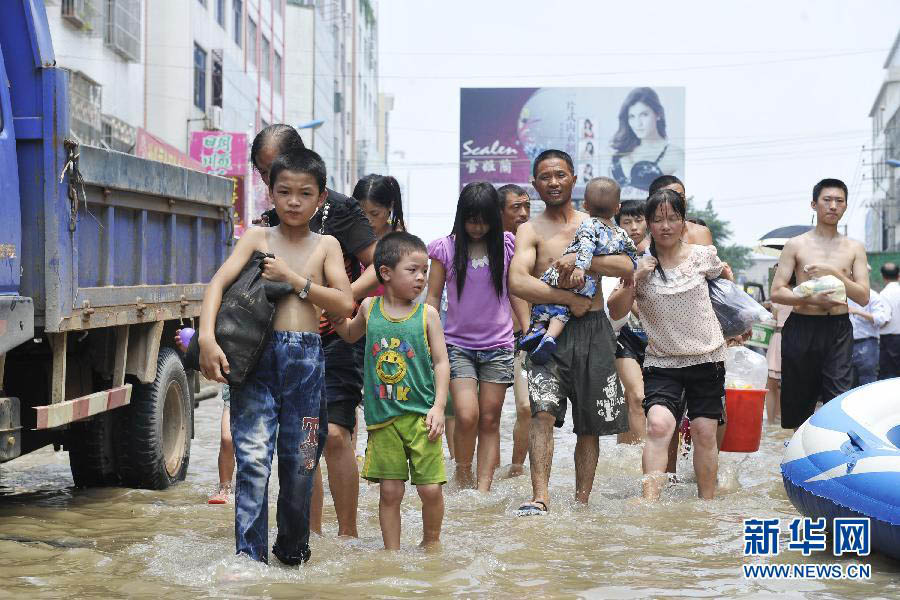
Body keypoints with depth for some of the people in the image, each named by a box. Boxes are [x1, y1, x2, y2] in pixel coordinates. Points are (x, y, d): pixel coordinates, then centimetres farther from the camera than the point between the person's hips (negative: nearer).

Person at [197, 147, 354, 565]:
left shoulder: (325, 246, 11)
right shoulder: (257, 238, 8)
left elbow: (344, 305, 0)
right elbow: (217, 284, -4)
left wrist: (293, 278, -6)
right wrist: (207, 337, -19)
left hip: (306, 358, 1)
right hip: (258, 354, -1)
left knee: (300, 462, 7)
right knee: (253, 459, -11)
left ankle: (293, 547, 26)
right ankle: (249, 555, -7)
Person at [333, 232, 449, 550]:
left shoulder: (427, 314, 0)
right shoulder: (369, 308, 5)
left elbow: (441, 362, 1)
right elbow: (351, 334, 27)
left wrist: (439, 407, -7)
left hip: (421, 415, -1)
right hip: (383, 416, 1)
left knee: (431, 488, -1)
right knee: (390, 491, 4)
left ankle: (431, 544, 23)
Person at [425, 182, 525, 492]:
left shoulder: (505, 245, 4)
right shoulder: (445, 248, 0)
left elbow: (515, 291, 13)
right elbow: (433, 296, 5)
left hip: (498, 345, 2)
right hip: (458, 344, -2)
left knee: (490, 421, 1)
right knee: (467, 416, -14)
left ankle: (483, 490, 4)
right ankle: (462, 480, 7)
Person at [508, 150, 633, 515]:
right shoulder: (530, 231, 4)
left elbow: (626, 267, -1)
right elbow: (517, 282, -12)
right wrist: (570, 299, -14)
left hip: (593, 331, 3)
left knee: (590, 424, 6)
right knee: (543, 411, -20)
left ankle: (582, 501, 14)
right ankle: (540, 497, -23)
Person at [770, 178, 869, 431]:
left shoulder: (854, 248, 9)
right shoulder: (796, 245, 5)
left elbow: (863, 297, 1)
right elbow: (777, 292, -1)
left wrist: (834, 273, -11)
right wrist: (812, 299, -16)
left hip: (838, 329, 0)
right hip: (802, 327, 0)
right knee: (798, 401, 6)